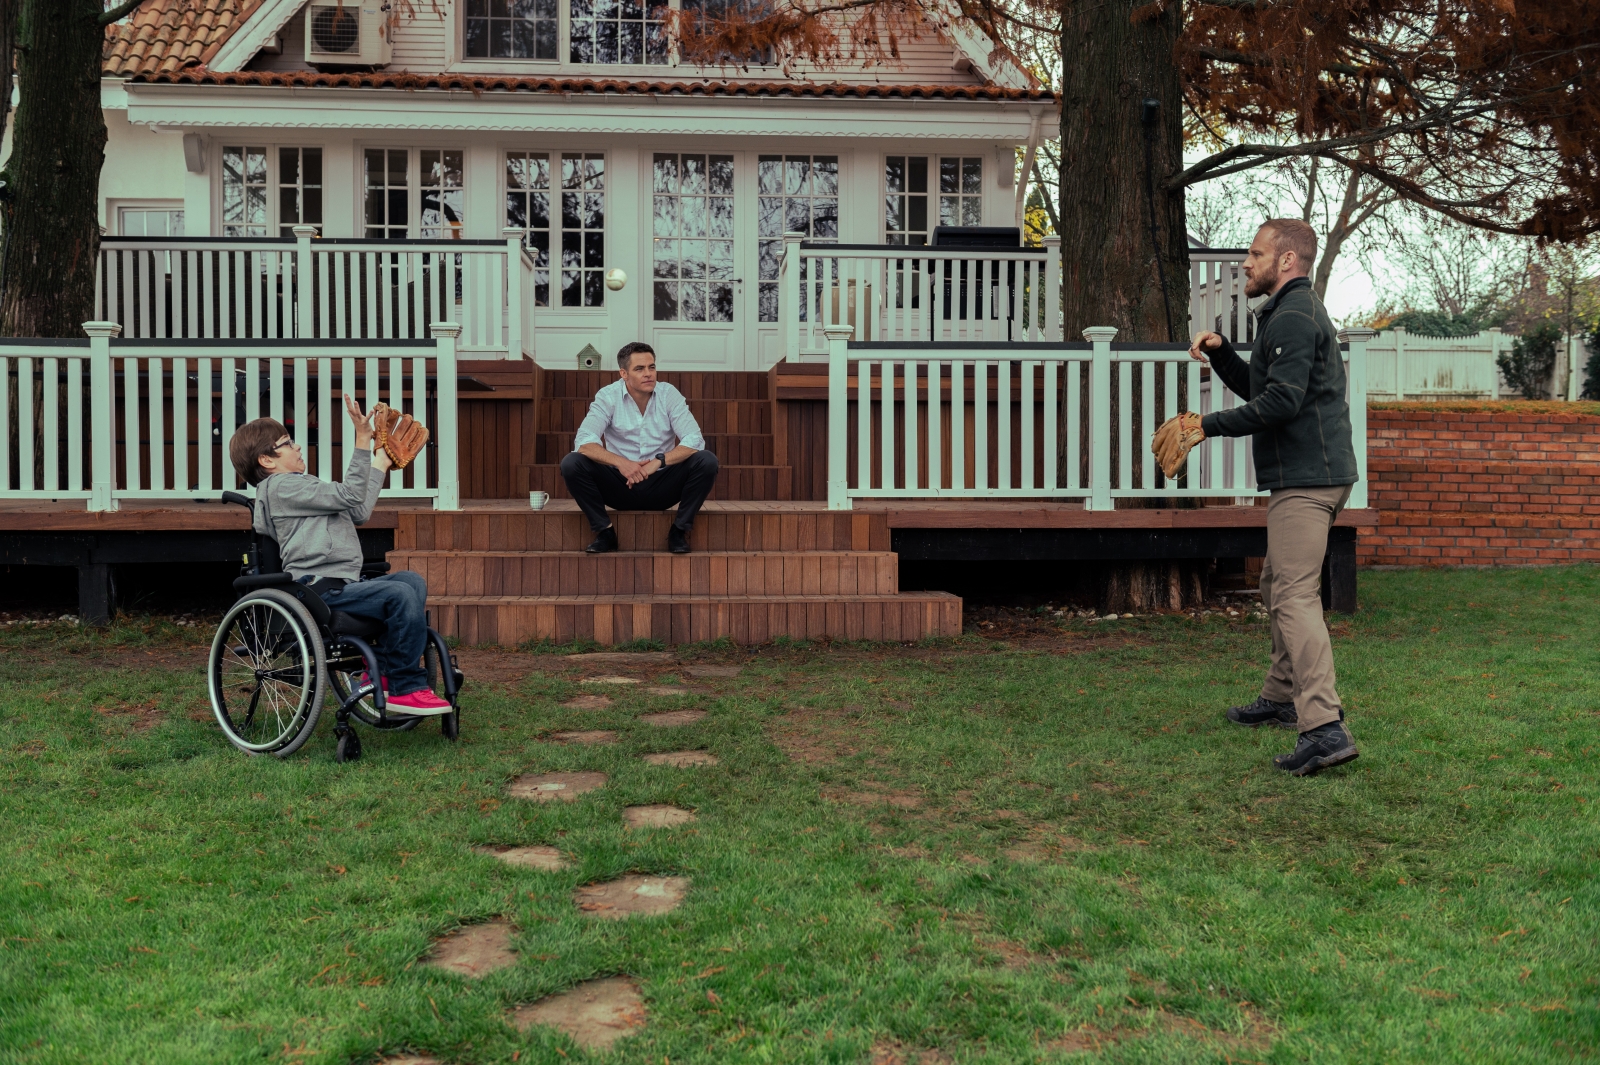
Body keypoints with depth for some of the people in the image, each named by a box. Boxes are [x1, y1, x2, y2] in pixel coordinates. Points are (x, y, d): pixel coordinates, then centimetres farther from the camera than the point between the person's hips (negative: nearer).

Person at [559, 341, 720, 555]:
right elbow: (583, 442, -18)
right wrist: (620, 463, -36)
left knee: (707, 461, -24)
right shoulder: (608, 397, -7)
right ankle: (604, 531, -7)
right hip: (620, 486, 0)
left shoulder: (669, 394, -5)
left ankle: (679, 531, -8)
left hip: (662, 488, 1)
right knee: (571, 464, -24)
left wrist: (658, 461, -30)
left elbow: (695, 440, -14)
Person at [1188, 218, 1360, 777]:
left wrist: (1210, 424, -15)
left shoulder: (1294, 317, -13)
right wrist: (1219, 351, 10)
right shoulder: (1292, 312, 22)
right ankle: (1283, 698, 32)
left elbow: (1281, 401, -23)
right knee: (1277, 587, 21)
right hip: (1307, 474, 11)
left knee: (1296, 596, -17)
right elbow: (1258, 388, 24)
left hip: (1305, 479, -11)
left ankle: (1325, 728, -23)